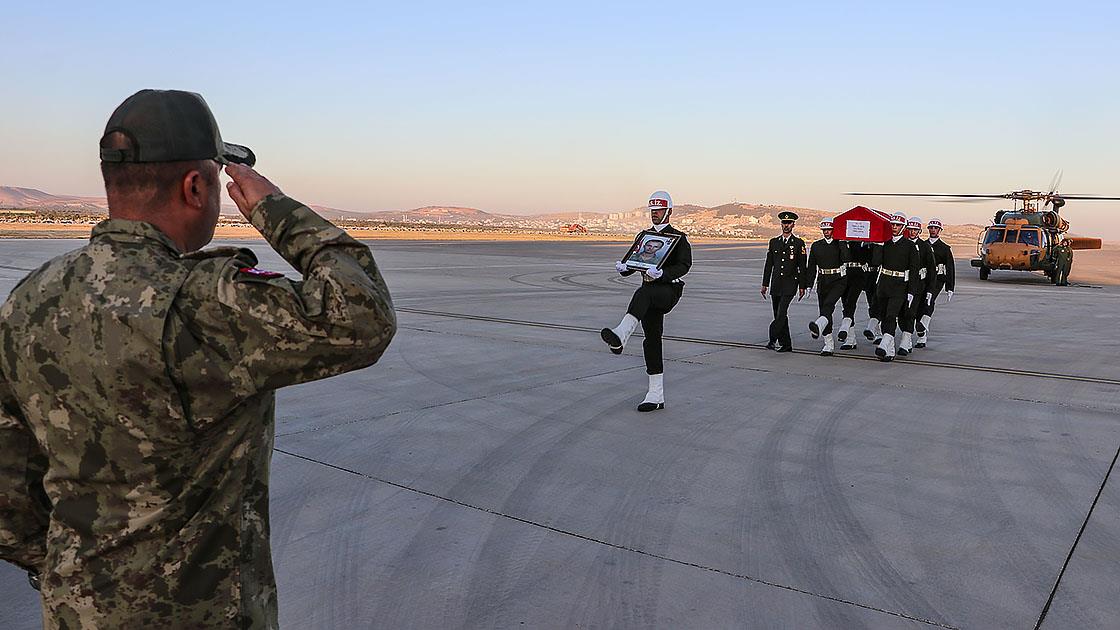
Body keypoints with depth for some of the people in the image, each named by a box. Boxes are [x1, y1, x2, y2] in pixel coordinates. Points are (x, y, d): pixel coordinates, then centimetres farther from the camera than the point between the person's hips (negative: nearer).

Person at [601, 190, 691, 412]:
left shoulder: (678, 238, 0)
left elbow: (684, 265, -14)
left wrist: (661, 273, -32)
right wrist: (623, 267, -10)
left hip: (670, 290, -6)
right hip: (651, 297, 7)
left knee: (644, 292, -39)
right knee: (652, 340, 4)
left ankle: (620, 336, -61)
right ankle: (656, 396, 9)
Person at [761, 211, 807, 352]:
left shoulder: (799, 243, 1)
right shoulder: (774, 242, 11)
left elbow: (802, 266, 1)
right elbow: (768, 265, 13)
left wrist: (802, 286, -3)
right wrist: (765, 284, 9)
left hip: (790, 284, -4)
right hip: (776, 283, 4)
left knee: (782, 313, -17)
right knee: (779, 315, 6)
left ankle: (773, 339, -16)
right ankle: (786, 344, 13)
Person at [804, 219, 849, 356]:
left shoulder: (840, 244, 2)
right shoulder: (816, 246, 11)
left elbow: (846, 259, -14)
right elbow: (811, 267, 12)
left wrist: (840, 242, -17)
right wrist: (808, 286, 7)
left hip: (839, 281, -4)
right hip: (823, 282, 4)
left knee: (828, 304, -27)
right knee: (824, 309, 3)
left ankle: (818, 326, -51)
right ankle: (829, 344, 10)